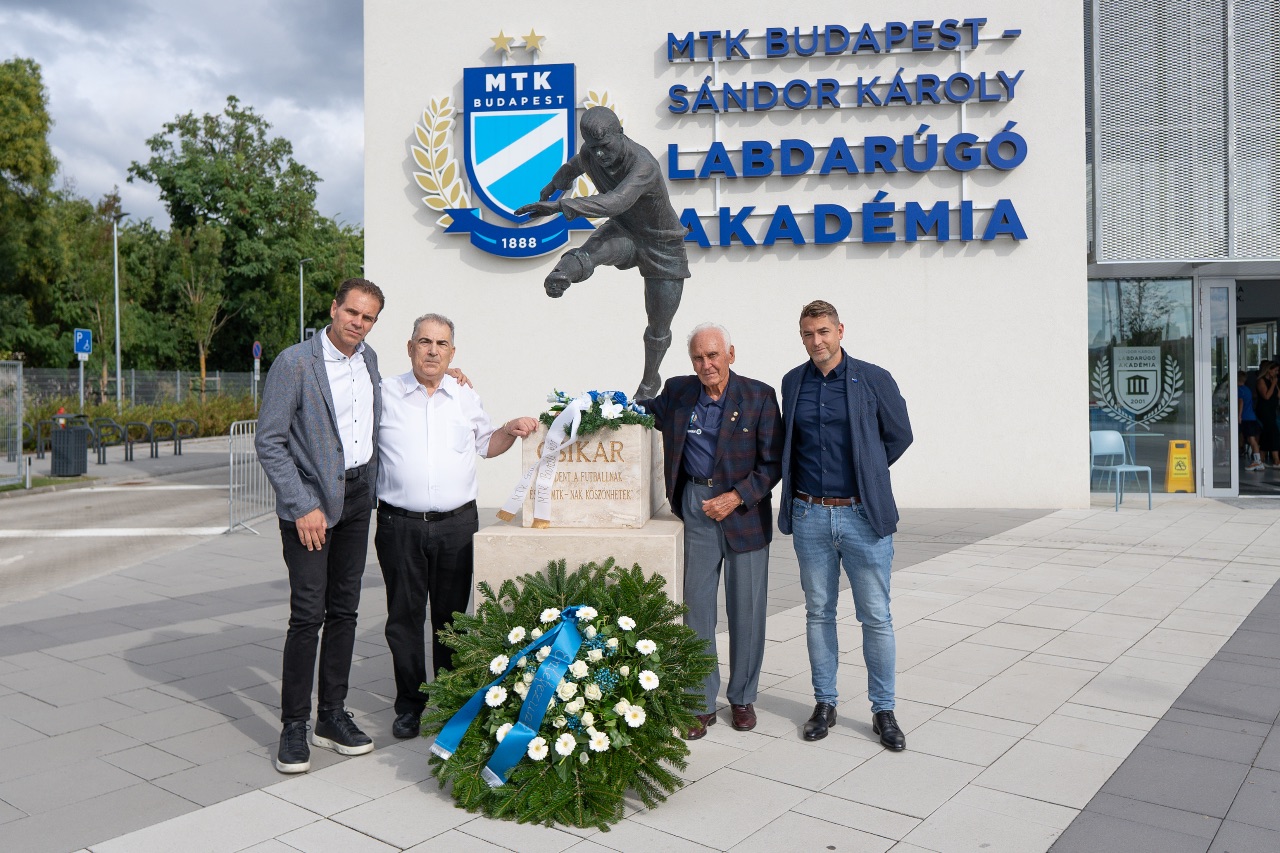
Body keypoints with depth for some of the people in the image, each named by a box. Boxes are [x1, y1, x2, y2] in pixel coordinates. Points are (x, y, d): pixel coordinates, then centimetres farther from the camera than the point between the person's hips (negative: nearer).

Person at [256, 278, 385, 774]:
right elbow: (269, 442, -13)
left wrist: (372, 487, 16)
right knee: (308, 615, -6)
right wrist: (303, 507, -16)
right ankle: (294, 727, 7)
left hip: (358, 497, 6)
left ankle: (332, 716, 21)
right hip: (310, 501, -6)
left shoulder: (369, 358, 9)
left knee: (344, 610, 10)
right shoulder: (294, 363, -12)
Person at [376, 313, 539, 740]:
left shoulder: (466, 396, 11)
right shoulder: (384, 393, 3)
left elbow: (485, 443, 22)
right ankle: (409, 704, 20)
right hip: (399, 525, -1)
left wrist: (511, 430, 5)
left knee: (452, 616, 10)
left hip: (457, 524, 2)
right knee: (404, 617, 6)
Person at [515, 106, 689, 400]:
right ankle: (562, 274, -66)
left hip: (662, 248, -4)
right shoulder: (590, 154, -12)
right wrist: (552, 186, 37)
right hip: (624, 232, 4)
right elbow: (573, 167, 15)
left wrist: (561, 206, -63)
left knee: (658, 329, 6)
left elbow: (615, 202, -53)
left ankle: (650, 382, 31)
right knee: (597, 247, -36)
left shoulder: (643, 165, -34)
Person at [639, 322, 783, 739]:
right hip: (694, 507, 2)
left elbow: (773, 462, -4)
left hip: (745, 510, -2)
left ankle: (743, 698, 25)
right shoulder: (677, 392, 4)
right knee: (695, 604, 4)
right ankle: (701, 704, 17)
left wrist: (737, 497, -14)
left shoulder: (759, 396, -5)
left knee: (746, 608, 7)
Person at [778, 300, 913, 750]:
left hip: (863, 515, -3)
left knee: (876, 617, 3)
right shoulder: (793, 382, 7)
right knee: (818, 613, 11)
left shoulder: (874, 379, -2)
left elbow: (899, 435, 8)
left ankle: (883, 710, 16)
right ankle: (824, 704, 23)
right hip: (810, 515, 3)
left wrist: (865, 475, 10)